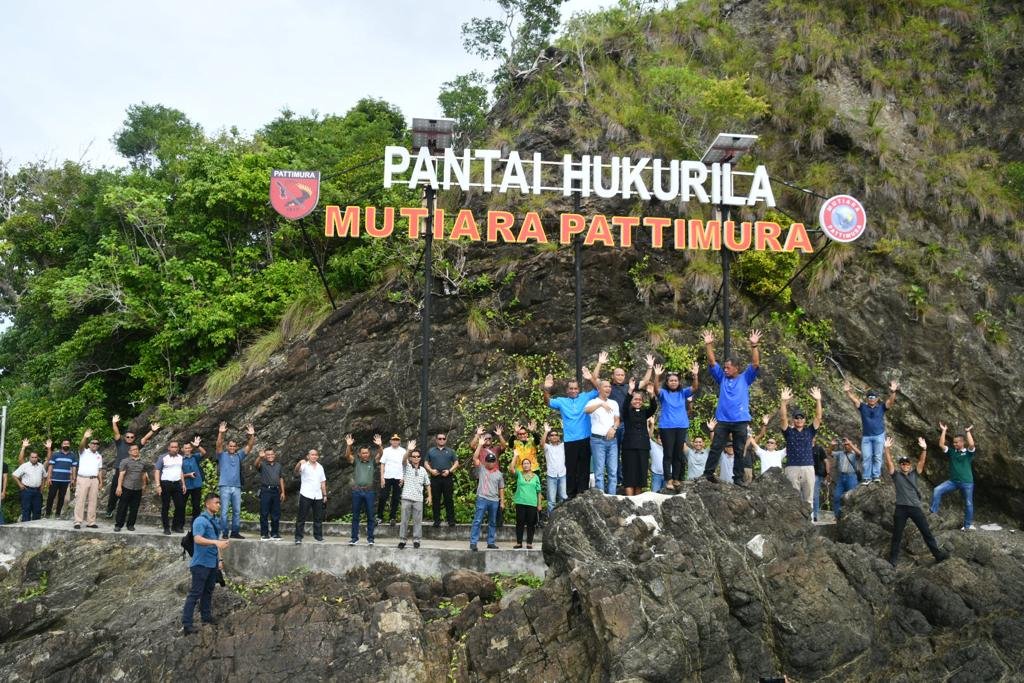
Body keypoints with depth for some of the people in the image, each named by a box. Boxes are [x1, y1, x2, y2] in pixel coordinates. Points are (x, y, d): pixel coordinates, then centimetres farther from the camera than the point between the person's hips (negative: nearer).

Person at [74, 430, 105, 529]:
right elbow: (81, 446, -21)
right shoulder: (83, 452, 2)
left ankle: (91, 522, 9)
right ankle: (78, 522, -4)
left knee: (92, 501, 5)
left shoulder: (99, 456, 16)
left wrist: (101, 482, 9)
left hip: (94, 480, 5)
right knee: (80, 501, -6)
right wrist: (84, 437, -41)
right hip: (83, 479, -4)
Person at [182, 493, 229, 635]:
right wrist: (215, 542, -43)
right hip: (201, 563, -8)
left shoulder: (215, 520, 12)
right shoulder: (200, 520, -15)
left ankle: (206, 616, 28)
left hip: (213, 563, 8)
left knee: (208, 591, 17)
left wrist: (220, 559, 20)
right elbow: (197, 539, -31)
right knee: (195, 593, -7)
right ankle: (186, 623, -5)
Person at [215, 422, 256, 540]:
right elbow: (218, 445, -12)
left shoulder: (239, 456, 14)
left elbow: (249, 447, 5)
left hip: (236, 487, 4)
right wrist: (221, 433, -27)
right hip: (225, 487, -4)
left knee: (237, 511, 6)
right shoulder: (222, 455, 5)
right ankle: (224, 532, 0)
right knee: (224, 511, -3)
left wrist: (252, 436, -11)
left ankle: (235, 532, 13)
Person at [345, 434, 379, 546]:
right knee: (355, 516, 6)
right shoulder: (355, 462, 8)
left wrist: (379, 446, -25)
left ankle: (370, 538, 10)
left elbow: (379, 455, -6)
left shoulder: (372, 463, 9)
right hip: (356, 491, 0)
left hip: (369, 491, 0)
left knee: (370, 516, 3)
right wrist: (348, 446, -25)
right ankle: (355, 538, 13)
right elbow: (347, 456, -7)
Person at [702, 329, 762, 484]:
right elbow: (712, 363, 5)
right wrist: (708, 345, -5)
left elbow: (756, 364, -5)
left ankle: (739, 477, 8)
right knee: (716, 448, -1)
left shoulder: (745, 378, 7)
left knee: (740, 450, 4)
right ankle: (708, 473, 0)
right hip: (722, 420, 1)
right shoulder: (722, 378, 12)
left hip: (741, 421, -1)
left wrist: (754, 346, -16)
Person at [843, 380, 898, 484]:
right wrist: (848, 392, -25)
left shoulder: (882, 407, 2)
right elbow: (854, 399, -7)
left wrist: (893, 392, -31)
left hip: (879, 436, -1)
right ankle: (867, 478, 2)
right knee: (867, 457, 0)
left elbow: (891, 401, -12)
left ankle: (876, 476, 6)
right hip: (866, 436, 1)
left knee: (877, 457, 2)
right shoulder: (863, 407, 5)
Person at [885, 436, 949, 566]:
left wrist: (924, 449, -16)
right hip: (901, 508, -2)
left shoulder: (914, 473, 11)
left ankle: (937, 554, 11)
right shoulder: (896, 474, 6)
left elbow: (921, 462, -1)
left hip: (915, 507, 2)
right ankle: (892, 559, 7)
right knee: (897, 535, 3)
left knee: (926, 531, 5)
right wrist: (887, 449, -21)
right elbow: (889, 462, -7)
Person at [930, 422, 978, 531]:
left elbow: (971, 444, -24)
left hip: (967, 482, -3)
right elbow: (941, 445, -4)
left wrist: (968, 432, -16)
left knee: (968, 503, 7)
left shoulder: (968, 452, -2)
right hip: (953, 481, 3)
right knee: (937, 490, -17)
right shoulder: (951, 452, 7)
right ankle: (934, 512, -12)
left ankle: (968, 525, 19)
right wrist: (943, 431, -4)